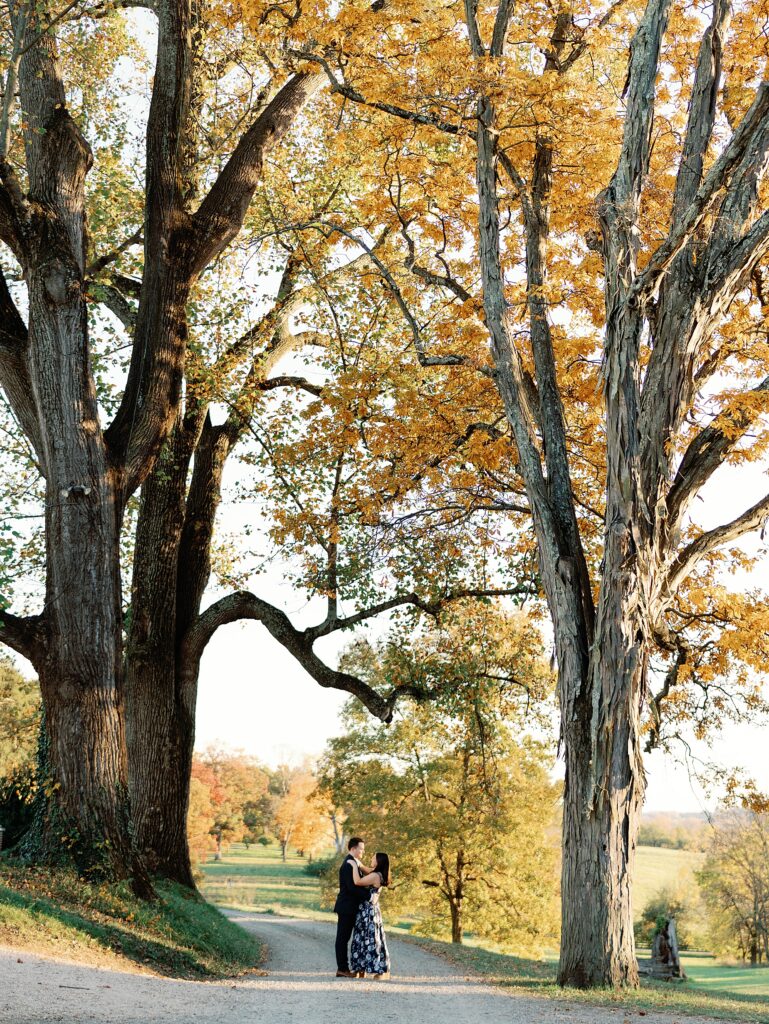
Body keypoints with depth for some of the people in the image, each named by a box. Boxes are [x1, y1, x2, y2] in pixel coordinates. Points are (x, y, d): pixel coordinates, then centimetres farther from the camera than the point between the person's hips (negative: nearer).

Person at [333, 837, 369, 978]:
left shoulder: (352, 863, 16)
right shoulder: (349, 865, -17)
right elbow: (352, 887, -23)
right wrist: (369, 895, -20)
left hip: (349, 907, 10)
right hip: (346, 907, -10)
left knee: (343, 938, 11)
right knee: (343, 938, -4)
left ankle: (343, 968, 14)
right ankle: (342, 969, -1)